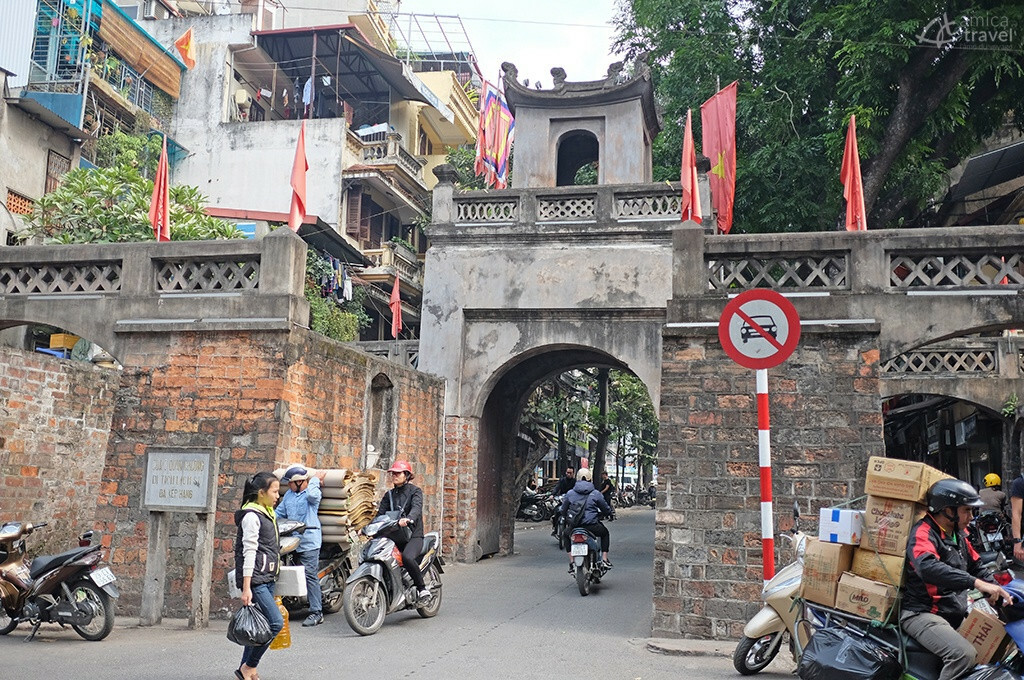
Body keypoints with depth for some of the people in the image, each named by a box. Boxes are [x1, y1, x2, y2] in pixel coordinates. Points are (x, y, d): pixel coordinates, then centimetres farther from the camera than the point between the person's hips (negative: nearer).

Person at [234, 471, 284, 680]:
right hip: (255, 579, -9)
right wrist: (246, 588, -20)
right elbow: (249, 552, -17)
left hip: (267, 579, 9)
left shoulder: (268, 514, 16)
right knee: (276, 622, -14)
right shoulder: (251, 516, -12)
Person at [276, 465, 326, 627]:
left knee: (310, 575, -11)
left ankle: (316, 612, -9)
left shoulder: (313, 492, -2)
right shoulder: (289, 494, 19)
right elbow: (279, 513, 27)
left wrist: (315, 479, -11)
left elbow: (312, 494, -27)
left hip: (309, 541, -8)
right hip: (293, 540, 8)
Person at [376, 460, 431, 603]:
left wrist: (408, 519, -40)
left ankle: (422, 588, -15)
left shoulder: (415, 491, 1)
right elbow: (380, 514, 9)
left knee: (407, 557, -34)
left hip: (413, 536, -6)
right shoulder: (389, 495, 18)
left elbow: (416, 508, -18)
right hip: (394, 536, 6)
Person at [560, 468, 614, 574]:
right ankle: (604, 559, 18)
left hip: (574, 525, 1)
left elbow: (563, 510, 10)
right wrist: (611, 513, 30)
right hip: (592, 527, -1)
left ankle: (571, 563, 22)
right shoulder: (596, 494, -3)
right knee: (605, 533, 30)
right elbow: (605, 508, 7)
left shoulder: (570, 493, 1)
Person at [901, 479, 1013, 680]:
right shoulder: (923, 533, -17)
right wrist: (976, 583, -41)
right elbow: (928, 568, -37)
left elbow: (976, 567, 22)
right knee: (964, 655, -29)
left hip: (957, 612, 10)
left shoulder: (958, 533, 13)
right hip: (923, 614, -9)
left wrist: (1000, 593, 6)